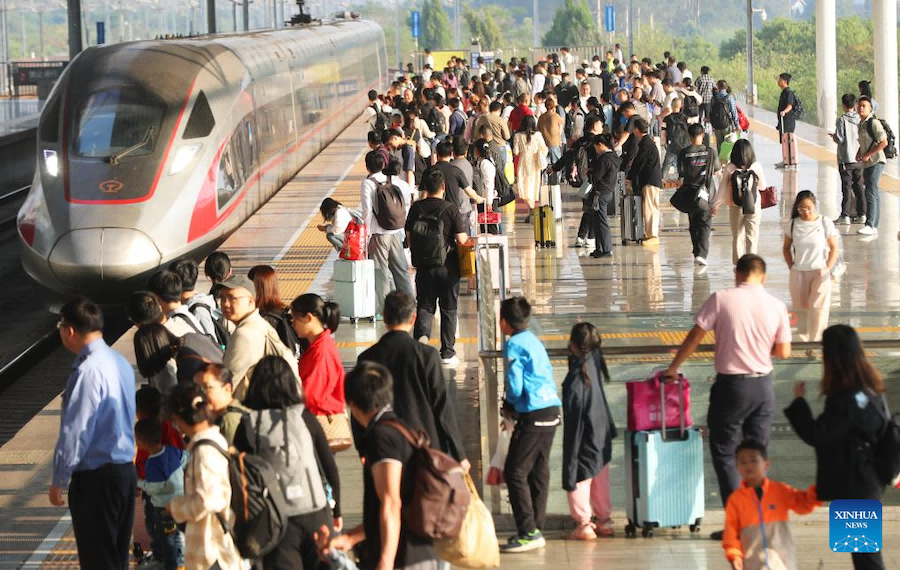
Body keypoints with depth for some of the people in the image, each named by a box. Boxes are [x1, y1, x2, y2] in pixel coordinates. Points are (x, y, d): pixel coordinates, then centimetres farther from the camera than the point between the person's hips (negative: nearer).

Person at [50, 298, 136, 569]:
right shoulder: (120, 363, 5)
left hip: (95, 477, -9)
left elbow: (75, 432, -21)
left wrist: (59, 480, -11)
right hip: (126, 468, 9)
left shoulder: (89, 371, -21)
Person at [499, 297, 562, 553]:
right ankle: (536, 529, 16)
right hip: (551, 411, 9)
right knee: (539, 472, 12)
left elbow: (514, 386, -15)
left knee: (515, 472, -5)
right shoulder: (534, 341, 16)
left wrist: (508, 407, 6)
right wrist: (513, 408, 14)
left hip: (533, 416, -9)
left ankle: (528, 533, -9)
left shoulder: (514, 345, -10)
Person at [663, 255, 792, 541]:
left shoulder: (721, 299, -11)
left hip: (731, 385, -4)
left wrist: (673, 368, 4)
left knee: (724, 453, 5)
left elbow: (695, 336, -7)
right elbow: (783, 351, 2)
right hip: (763, 386, 4)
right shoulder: (776, 306, -2)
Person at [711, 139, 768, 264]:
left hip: (736, 208, 1)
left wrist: (715, 205, 5)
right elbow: (763, 186, 3)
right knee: (752, 236, 5)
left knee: (737, 236, 14)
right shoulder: (756, 167, -10)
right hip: (754, 207, -1)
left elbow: (722, 188, -5)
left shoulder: (729, 168, -11)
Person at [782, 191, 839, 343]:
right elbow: (786, 247, 12)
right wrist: (791, 266, 2)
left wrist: (827, 269, -10)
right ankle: (803, 340, 21)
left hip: (819, 273, -3)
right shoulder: (792, 224, -1)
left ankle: (816, 342, -10)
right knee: (801, 308, 8)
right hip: (798, 273, 3)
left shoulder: (825, 223, -7)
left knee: (818, 308, -11)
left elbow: (834, 248, -1)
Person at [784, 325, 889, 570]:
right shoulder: (870, 388, 2)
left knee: (865, 550, 0)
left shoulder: (848, 400, -27)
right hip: (867, 479, 9)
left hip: (855, 486, -9)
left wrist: (799, 401, -14)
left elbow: (816, 435, -23)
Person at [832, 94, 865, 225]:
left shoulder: (842, 120, -12)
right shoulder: (860, 119, 2)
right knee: (859, 187, 11)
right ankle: (861, 214, 13)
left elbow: (840, 139, -15)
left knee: (847, 187, -4)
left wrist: (834, 136, 6)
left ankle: (845, 216, -4)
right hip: (859, 159, 5)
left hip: (846, 159, -5)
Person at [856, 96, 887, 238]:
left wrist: (867, 155, -17)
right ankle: (874, 228, 14)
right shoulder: (861, 124, 14)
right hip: (867, 163, 9)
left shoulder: (874, 123, -12)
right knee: (873, 195, 11)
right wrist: (859, 152, 8)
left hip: (876, 161, -9)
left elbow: (883, 142, -17)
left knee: (870, 192, -18)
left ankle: (870, 225, -23)